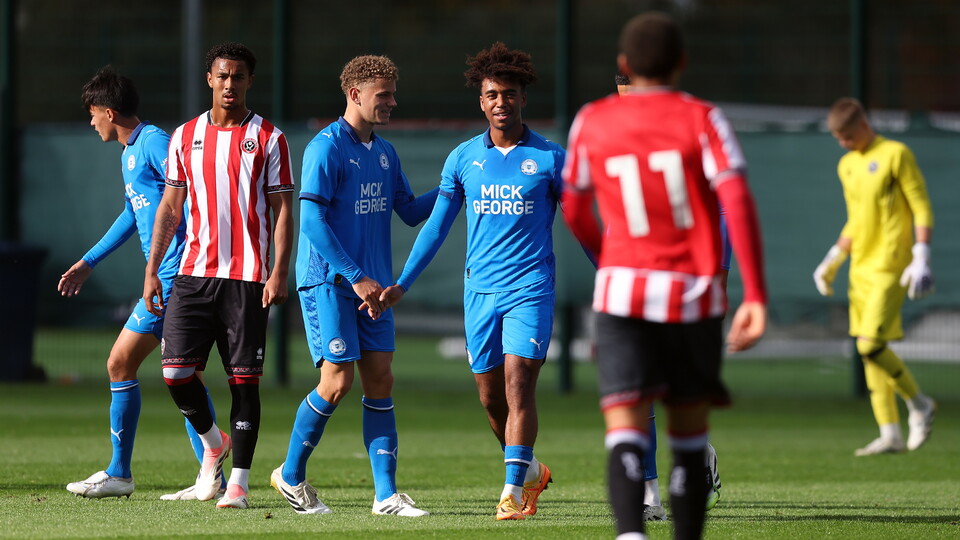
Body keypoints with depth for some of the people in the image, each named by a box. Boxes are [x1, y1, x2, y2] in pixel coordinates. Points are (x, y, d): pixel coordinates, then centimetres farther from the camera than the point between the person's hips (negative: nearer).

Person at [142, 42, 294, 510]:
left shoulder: (268, 138, 2)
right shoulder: (185, 137, 11)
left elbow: (282, 210, 0)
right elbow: (170, 207, 14)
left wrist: (280, 273, -10)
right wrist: (151, 269, 7)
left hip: (248, 277, -3)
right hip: (194, 273, 3)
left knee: (244, 379, -3)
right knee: (176, 371, -6)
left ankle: (239, 482, 3)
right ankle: (213, 443, 20)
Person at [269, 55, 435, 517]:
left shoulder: (384, 153, 13)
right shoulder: (326, 148, -11)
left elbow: (410, 211, 20)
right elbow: (312, 223, -16)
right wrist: (357, 278, -19)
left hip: (371, 284, 7)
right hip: (329, 282, -7)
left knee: (380, 381, 1)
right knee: (337, 382, -9)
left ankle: (386, 493, 1)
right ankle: (291, 476, 10)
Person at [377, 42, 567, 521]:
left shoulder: (550, 157, -1)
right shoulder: (463, 158, 7)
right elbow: (436, 225, 12)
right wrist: (402, 284, 8)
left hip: (530, 287, -3)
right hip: (479, 287, 3)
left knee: (518, 384, -15)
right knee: (490, 395, 8)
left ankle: (514, 490, -14)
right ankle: (530, 470, 30)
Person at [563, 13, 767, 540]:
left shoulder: (592, 122, 7)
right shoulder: (702, 120, -1)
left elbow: (574, 212, 19)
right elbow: (738, 204, -13)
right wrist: (755, 295, -15)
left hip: (622, 292, 0)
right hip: (693, 297, 0)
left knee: (625, 433, -11)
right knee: (688, 435, 15)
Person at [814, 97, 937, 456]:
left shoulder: (896, 155, -6)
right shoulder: (847, 165, 16)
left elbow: (922, 210, -8)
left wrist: (921, 259, -16)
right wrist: (833, 260, 16)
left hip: (890, 267, -8)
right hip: (861, 267, 8)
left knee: (870, 344, -17)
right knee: (868, 350, 3)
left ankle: (920, 404, 3)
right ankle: (890, 434, 6)